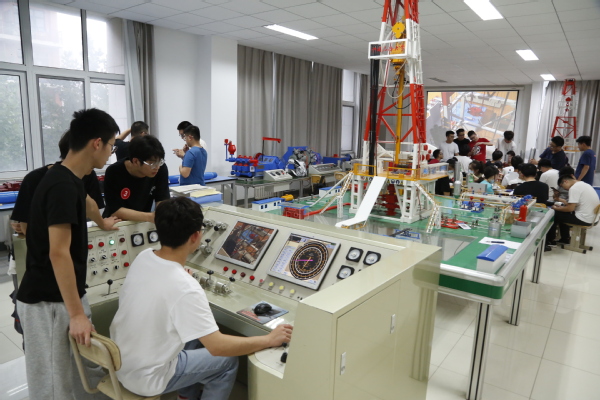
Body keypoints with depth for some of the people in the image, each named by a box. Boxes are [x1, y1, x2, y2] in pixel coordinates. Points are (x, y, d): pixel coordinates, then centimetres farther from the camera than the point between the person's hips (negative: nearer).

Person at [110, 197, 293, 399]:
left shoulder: (143, 257, -9)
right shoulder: (185, 287, -31)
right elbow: (217, 347, -27)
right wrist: (269, 340, -17)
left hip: (120, 360, 7)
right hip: (144, 378, -7)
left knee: (192, 329, 24)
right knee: (227, 361, 8)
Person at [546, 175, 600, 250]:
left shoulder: (574, 188, -18)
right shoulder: (583, 184, 13)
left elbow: (570, 208, -19)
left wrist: (556, 208, -3)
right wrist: (562, 206, 14)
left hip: (584, 219, -9)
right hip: (591, 216, 9)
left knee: (554, 215, 0)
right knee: (562, 214, 23)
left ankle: (548, 241, 12)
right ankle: (565, 239, 29)